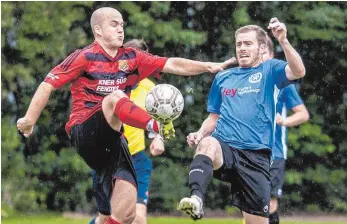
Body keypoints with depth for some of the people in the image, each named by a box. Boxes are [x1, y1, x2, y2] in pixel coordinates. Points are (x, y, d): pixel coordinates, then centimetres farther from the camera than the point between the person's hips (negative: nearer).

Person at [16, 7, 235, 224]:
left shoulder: (131, 58, 11)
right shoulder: (85, 57, -3)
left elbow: (172, 64, 3)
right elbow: (49, 84, -4)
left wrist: (207, 66, -11)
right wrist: (30, 120, -9)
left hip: (112, 142, 6)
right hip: (84, 133, -6)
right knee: (116, 97, -33)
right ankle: (158, 127, -57)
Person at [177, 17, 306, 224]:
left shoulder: (270, 70, 7)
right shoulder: (223, 77, 18)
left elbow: (298, 72, -14)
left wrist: (283, 41, -28)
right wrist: (200, 134, 5)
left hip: (256, 156, -1)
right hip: (225, 148, 1)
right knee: (208, 143, -36)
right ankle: (196, 199, -57)